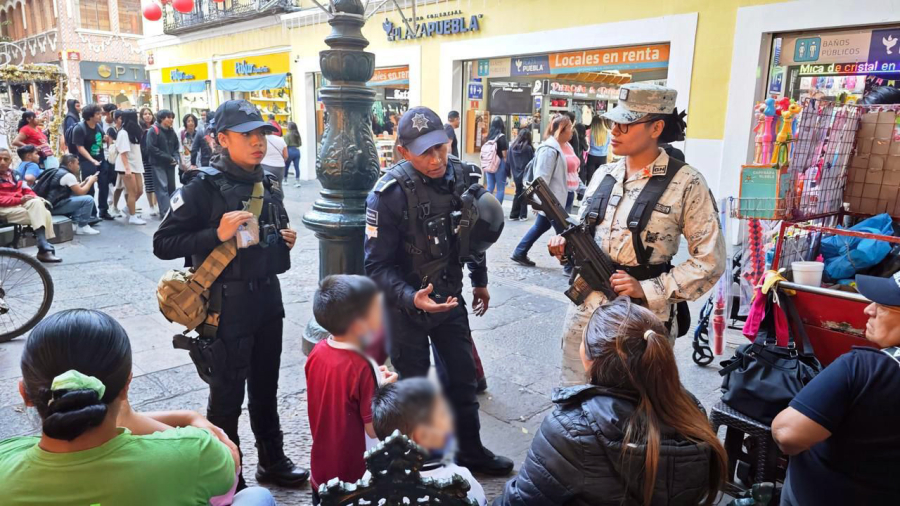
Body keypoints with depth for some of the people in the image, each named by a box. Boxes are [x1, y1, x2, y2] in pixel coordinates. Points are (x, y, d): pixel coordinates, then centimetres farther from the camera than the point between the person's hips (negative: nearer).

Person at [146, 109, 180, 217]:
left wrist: (176, 158, -4)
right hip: (158, 164, -6)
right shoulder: (153, 130, -8)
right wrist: (169, 158, -17)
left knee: (171, 187, 9)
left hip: (170, 164, 7)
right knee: (162, 187, -11)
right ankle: (165, 212, -13)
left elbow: (176, 148, 18)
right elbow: (151, 148, -16)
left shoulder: (172, 132, 13)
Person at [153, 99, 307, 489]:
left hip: (268, 295, 6)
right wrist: (217, 234, -26)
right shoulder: (204, 187, -13)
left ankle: (272, 460, 37)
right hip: (228, 303, -6)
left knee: (266, 385, 19)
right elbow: (162, 244, -15)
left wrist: (286, 239, 2)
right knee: (227, 394, 7)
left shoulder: (269, 184, 7)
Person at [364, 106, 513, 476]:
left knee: (463, 377, 16)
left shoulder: (466, 177, -6)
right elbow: (377, 265, -21)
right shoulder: (390, 193, -22)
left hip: (450, 296, 5)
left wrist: (480, 281, 18)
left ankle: (470, 451, 37)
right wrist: (411, 298, -37)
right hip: (406, 304, -4)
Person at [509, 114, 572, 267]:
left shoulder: (556, 147, 12)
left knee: (540, 227, 18)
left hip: (552, 199, 10)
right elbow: (542, 178, -22)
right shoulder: (550, 149, -19)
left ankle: (519, 253, 28)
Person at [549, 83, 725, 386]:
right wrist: (567, 245, -5)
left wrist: (648, 290, -18)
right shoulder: (602, 175, 7)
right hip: (584, 313, 5)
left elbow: (711, 260, -10)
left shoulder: (686, 183, -10)